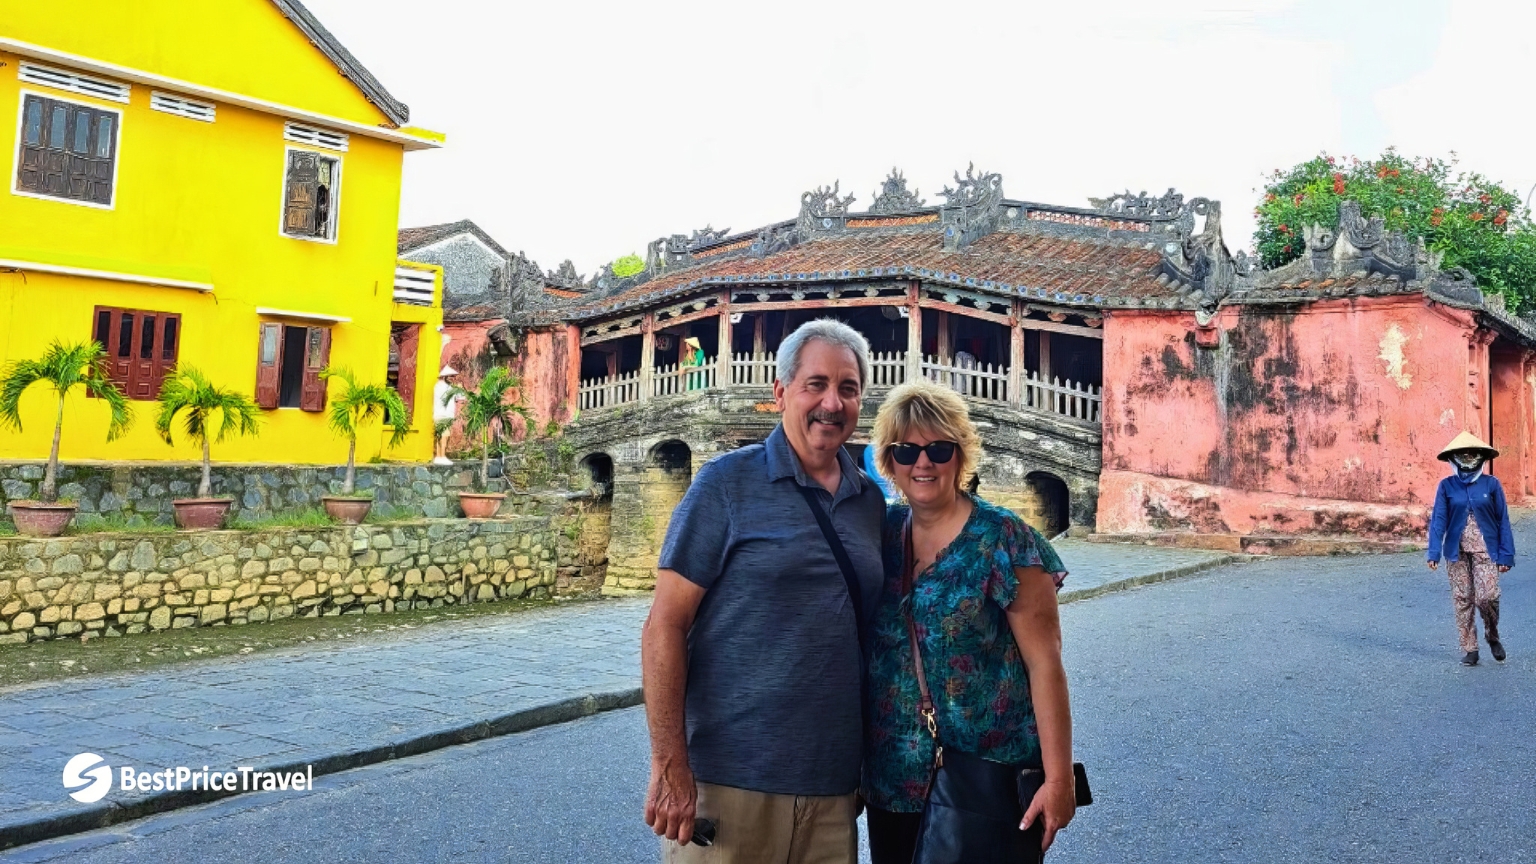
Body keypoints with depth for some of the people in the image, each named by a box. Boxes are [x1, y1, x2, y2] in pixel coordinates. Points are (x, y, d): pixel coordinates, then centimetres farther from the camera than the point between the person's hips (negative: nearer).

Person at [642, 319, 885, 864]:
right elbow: (665, 626, -9)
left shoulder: (870, 501, 9)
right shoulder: (727, 482, -6)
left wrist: (870, 765, 14)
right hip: (730, 781, -5)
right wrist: (670, 768, -15)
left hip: (833, 788, 5)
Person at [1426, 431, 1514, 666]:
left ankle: (1493, 637, 17)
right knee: (1462, 600, 3)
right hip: (1457, 551, 1)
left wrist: (1506, 555, -2)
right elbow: (1438, 520, -3)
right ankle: (1469, 648, 14)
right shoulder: (1447, 486, 1)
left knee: (1487, 597, -11)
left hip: (1485, 550, -1)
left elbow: (1503, 520, 2)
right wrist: (1434, 552, -12)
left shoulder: (1491, 484, 0)